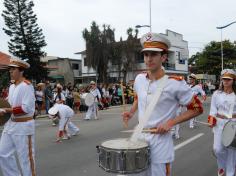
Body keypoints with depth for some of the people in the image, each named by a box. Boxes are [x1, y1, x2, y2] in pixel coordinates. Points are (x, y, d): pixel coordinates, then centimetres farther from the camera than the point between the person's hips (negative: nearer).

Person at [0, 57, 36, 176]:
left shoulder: (26, 85, -15)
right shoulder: (12, 86, 11)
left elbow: (26, 108, -22)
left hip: (23, 125, -9)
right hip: (11, 124, 9)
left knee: (25, 156, 2)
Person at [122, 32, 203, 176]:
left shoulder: (175, 83, -19)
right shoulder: (139, 79, -1)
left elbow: (197, 108, -9)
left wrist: (171, 122, -18)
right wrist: (132, 112, 3)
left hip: (160, 141, -5)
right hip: (139, 137, 6)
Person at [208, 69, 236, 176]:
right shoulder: (217, 94, 1)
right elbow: (213, 109, 2)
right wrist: (211, 120, -10)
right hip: (220, 123, 1)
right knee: (217, 149, -2)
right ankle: (221, 166, 29)